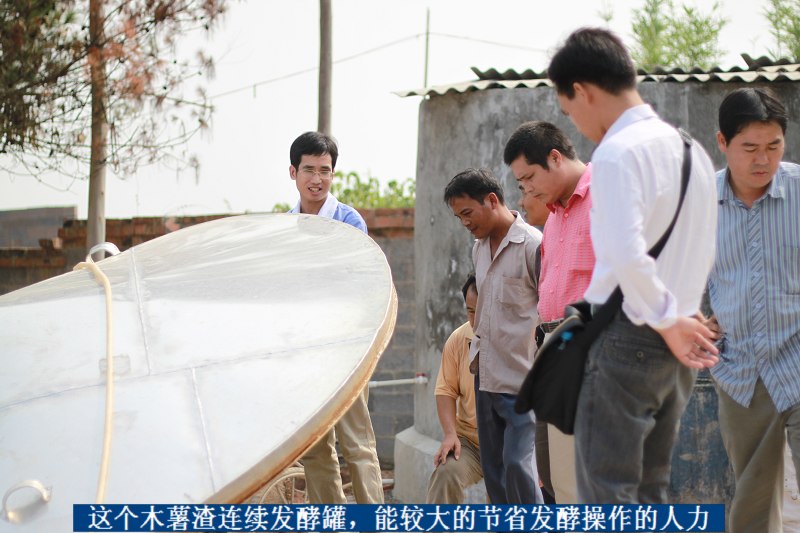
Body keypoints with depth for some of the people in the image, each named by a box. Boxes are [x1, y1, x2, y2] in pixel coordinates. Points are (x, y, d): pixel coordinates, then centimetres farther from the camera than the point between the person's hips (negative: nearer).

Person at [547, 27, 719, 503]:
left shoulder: (618, 151, -15)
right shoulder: (690, 149, 13)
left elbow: (626, 254, -26)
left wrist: (667, 320, -15)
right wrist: (682, 314, 16)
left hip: (627, 339, -9)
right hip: (679, 348, 9)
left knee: (608, 492, -2)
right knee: (651, 490, 16)